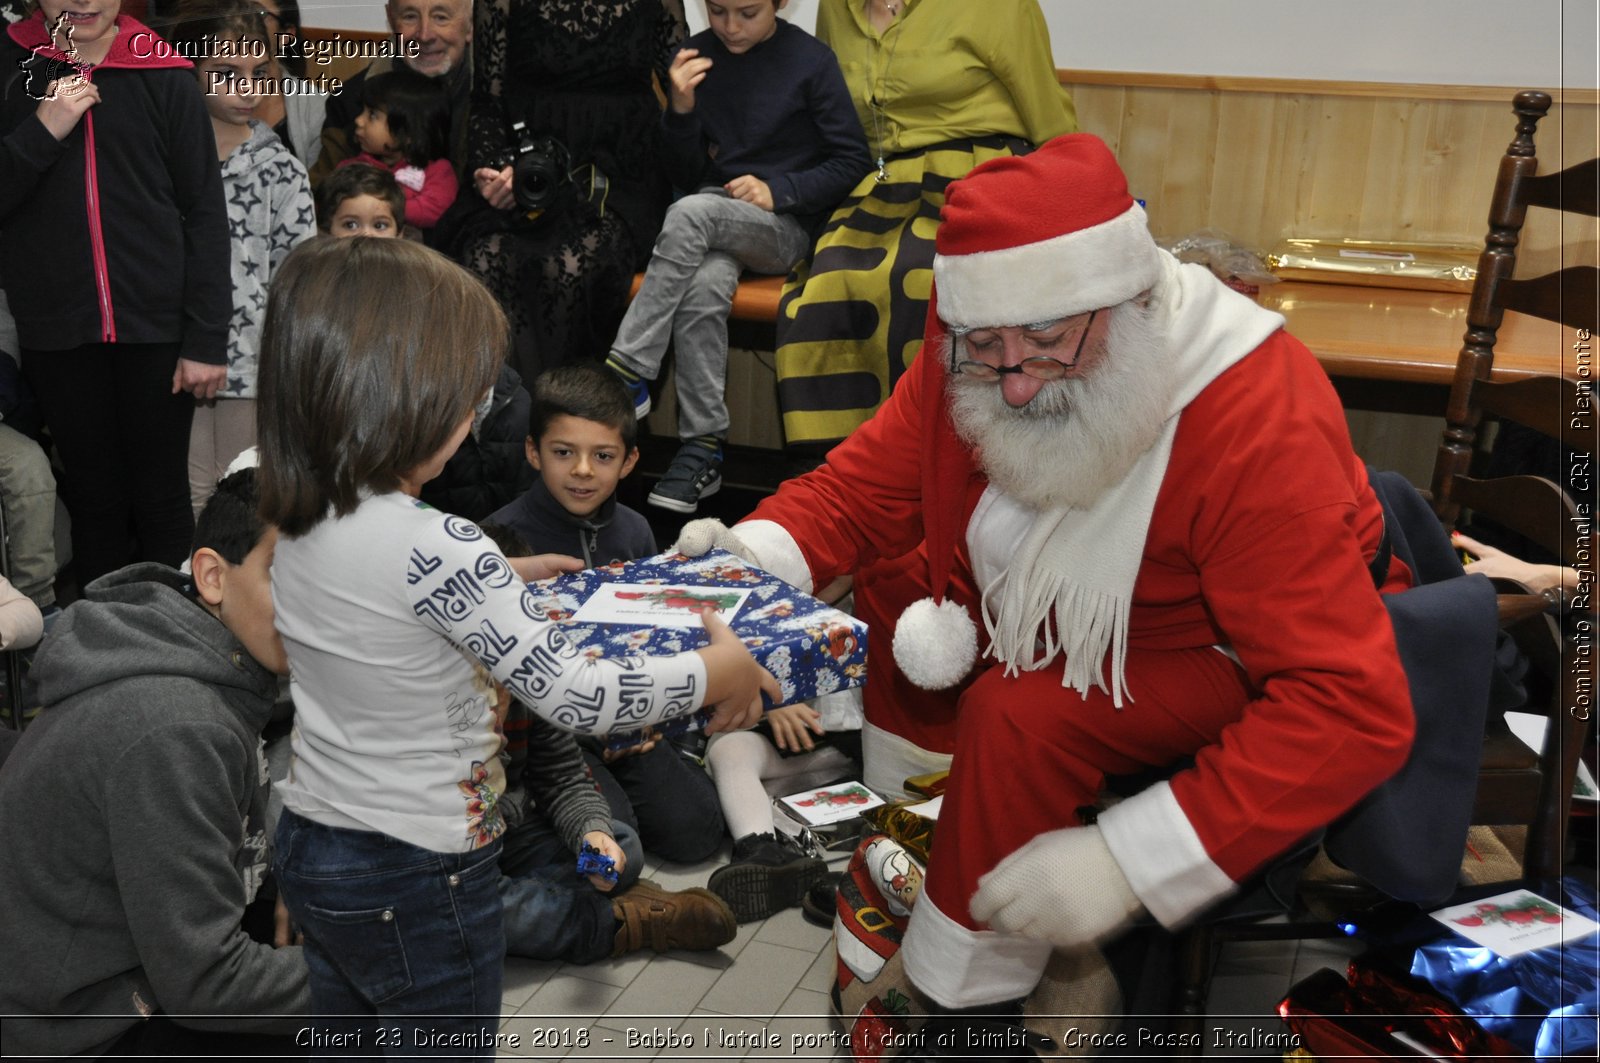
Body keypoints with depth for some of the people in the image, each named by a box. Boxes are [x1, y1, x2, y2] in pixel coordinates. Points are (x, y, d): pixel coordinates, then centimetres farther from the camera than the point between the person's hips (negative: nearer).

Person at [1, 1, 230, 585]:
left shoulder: (163, 76, 0)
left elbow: (206, 213, 0)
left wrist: (207, 339, -5)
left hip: (157, 325, -1)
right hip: (57, 331, 1)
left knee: (162, 498, 7)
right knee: (95, 498, 9)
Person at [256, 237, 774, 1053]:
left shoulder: (297, 526, -4)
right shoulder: (435, 549, -29)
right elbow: (574, 698, -26)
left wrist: (501, 578, 19)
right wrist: (719, 672, -13)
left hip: (311, 843, 8)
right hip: (420, 879, -8)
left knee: (349, 1038, 24)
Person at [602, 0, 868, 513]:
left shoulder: (811, 61, -2)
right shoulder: (697, 57, 6)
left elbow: (852, 160, 0)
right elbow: (685, 176, 8)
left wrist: (778, 191, -13)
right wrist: (682, 106, -9)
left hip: (786, 225, -2)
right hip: (715, 228, 3)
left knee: (691, 212, -33)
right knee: (704, 285, -33)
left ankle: (627, 374, -26)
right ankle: (703, 450, -27)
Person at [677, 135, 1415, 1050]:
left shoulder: (1263, 426, -35)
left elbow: (1355, 711, -36)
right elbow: (865, 486, -6)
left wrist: (1128, 862, -42)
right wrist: (752, 558, -29)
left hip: (1226, 661, -6)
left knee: (1023, 716, -30)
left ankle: (961, 987, -5)